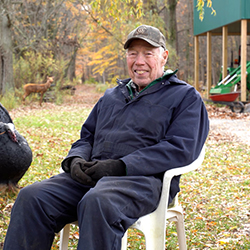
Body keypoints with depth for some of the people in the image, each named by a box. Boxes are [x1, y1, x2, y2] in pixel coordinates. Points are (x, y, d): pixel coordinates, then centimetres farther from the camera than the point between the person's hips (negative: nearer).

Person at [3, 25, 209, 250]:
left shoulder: (185, 96, 9)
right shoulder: (111, 96, 29)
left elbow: (180, 148, -6)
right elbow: (87, 136, 29)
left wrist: (120, 166, -15)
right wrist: (75, 159, 2)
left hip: (143, 178, -5)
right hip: (92, 173, 6)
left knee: (98, 202, -39)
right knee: (32, 197, -20)